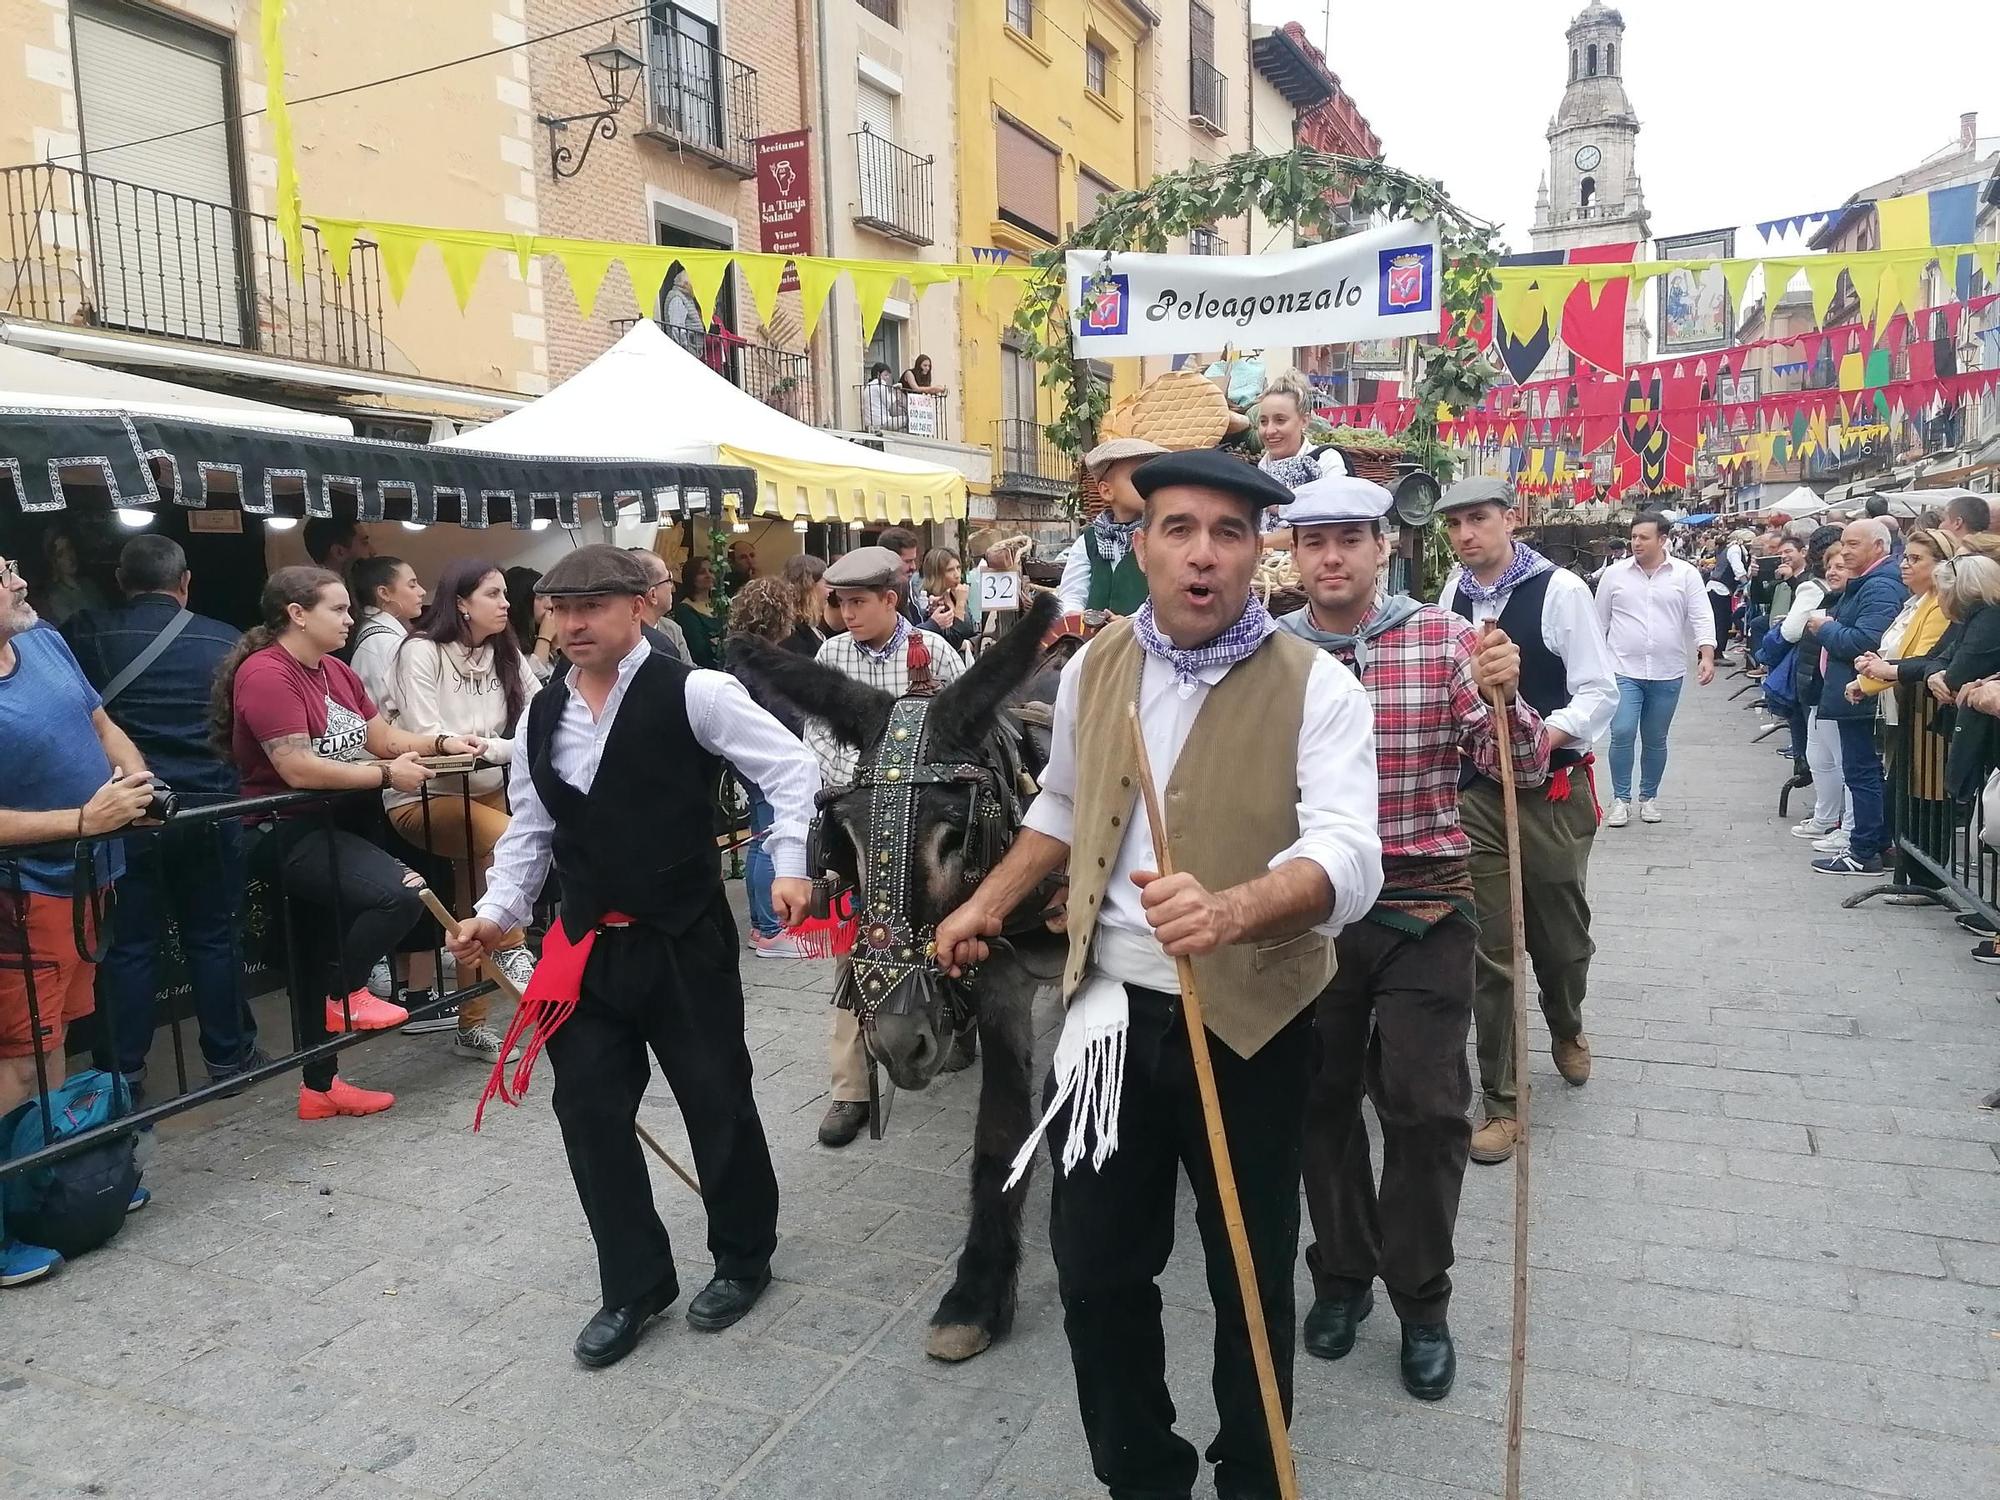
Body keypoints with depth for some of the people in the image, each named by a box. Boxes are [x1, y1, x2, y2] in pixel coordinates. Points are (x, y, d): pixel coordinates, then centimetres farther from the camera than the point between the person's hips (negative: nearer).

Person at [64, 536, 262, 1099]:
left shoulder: (84, 635, -2)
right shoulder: (225, 642, 1)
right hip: (209, 806, 1)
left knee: (128, 944, 7)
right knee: (213, 936, 11)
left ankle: (123, 1074, 12)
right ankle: (228, 1055, 19)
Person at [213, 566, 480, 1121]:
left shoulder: (335, 670, 12)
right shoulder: (265, 674, -17)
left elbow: (381, 736, 14)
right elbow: (298, 768, -24)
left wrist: (441, 743, -1)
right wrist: (386, 774, -18)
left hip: (341, 822, 10)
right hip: (292, 834, -10)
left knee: (320, 957, 15)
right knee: (398, 896, -28)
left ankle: (320, 1087, 26)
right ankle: (347, 995, -2)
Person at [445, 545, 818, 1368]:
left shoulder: (693, 692, -12)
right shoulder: (541, 715, 7)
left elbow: (789, 767, -10)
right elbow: (529, 830, 14)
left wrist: (789, 866, -18)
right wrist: (498, 912, 4)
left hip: (685, 940, -5)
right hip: (587, 944, 5)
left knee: (717, 1101, 9)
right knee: (590, 1111, 7)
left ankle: (742, 1258, 33)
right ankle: (634, 1286, 26)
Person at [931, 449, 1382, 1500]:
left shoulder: (1315, 687, -13)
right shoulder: (1093, 666, 2)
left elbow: (1348, 855, -27)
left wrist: (1230, 910, -46)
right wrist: (990, 903, 15)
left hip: (1247, 1021, -3)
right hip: (1110, 1006, 4)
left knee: (1250, 1280, 14)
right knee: (1096, 1269, 13)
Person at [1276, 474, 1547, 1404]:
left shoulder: (1443, 639, -5)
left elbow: (1523, 770, -8)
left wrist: (1503, 700, -27)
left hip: (1424, 911, -1)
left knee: (1426, 1108, 2)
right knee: (1322, 1099, 12)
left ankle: (1421, 1299, 24)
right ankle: (1340, 1274, 34)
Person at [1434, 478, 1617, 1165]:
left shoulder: (1559, 589, -10)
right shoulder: (1453, 594, 3)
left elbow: (1599, 691, -10)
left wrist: (1547, 734, -26)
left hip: (1553, 789, -2)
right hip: (1474, 790, 2)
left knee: (1560, 933, 15)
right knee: (1490, 945, 3)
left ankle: (1567, 1029, 49)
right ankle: (1500, 1103, 14)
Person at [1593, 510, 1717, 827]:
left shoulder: (1686, 574, 1)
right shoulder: (1614, 574, 2)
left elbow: (1701, 618, -4)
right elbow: (1599, 621, 8)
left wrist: (1707, 656, -17)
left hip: (1667, 674, 1)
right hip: (1624, 670, -1)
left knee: (1656, 740, 11)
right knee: (1622, 733, -12)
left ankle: (1649, 797, 27)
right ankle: (1621, 799, 2)